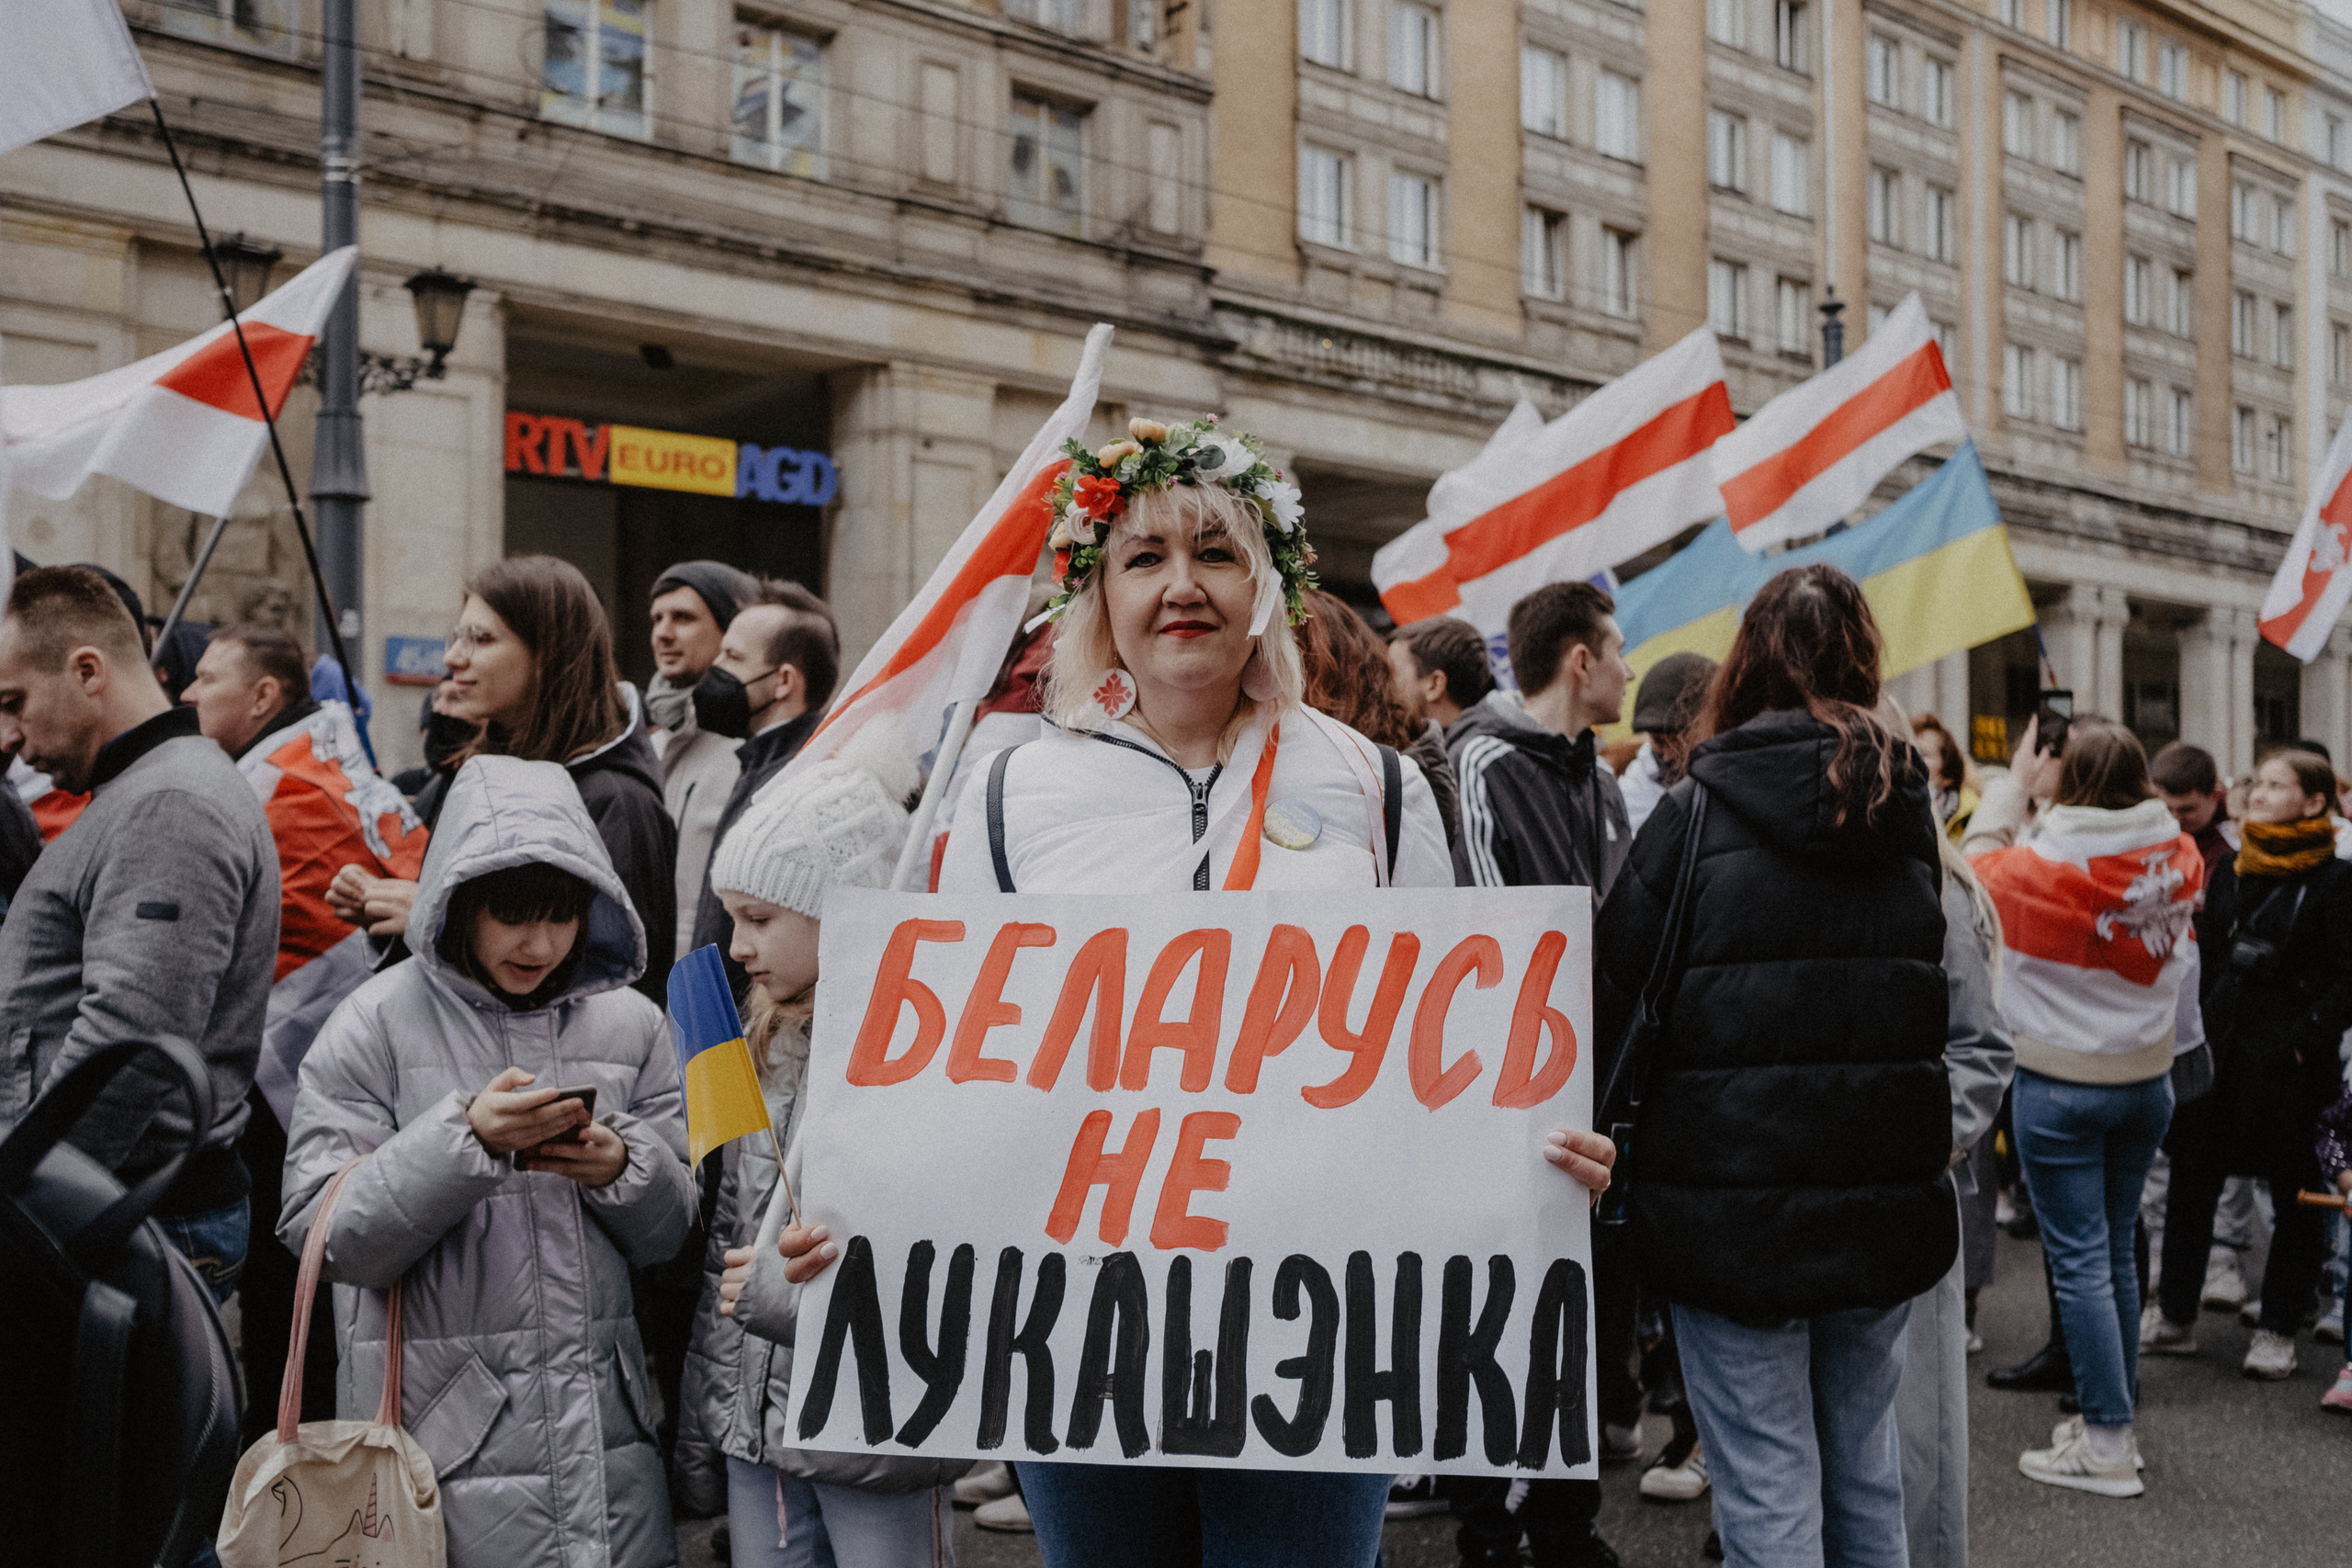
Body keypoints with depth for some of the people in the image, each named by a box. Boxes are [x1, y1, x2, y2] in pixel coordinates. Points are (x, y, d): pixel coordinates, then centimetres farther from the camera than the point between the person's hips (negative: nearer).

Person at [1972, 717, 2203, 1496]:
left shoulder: (2039, 866, -20)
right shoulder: (2178, 859, -7)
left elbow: (1972, 870, -3)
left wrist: (2012, 785, 3)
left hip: (2061, 1086, -5)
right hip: (2149, 1078, 5)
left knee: (2079, 1261, 0)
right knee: (2117, 1250, 16)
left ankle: (2108, 1445, 3)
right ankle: (2113, 1412, 26)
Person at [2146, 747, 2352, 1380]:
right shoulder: (2231, 870, 9)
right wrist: (2193, 1030, 7)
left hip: (2293, 1065, -6)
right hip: (2218, 1052, 6)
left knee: (2295, 1197, 7)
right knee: (2190, 1180, 9)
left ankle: (2278, 1329, 19)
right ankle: (2175, 1315, 21)